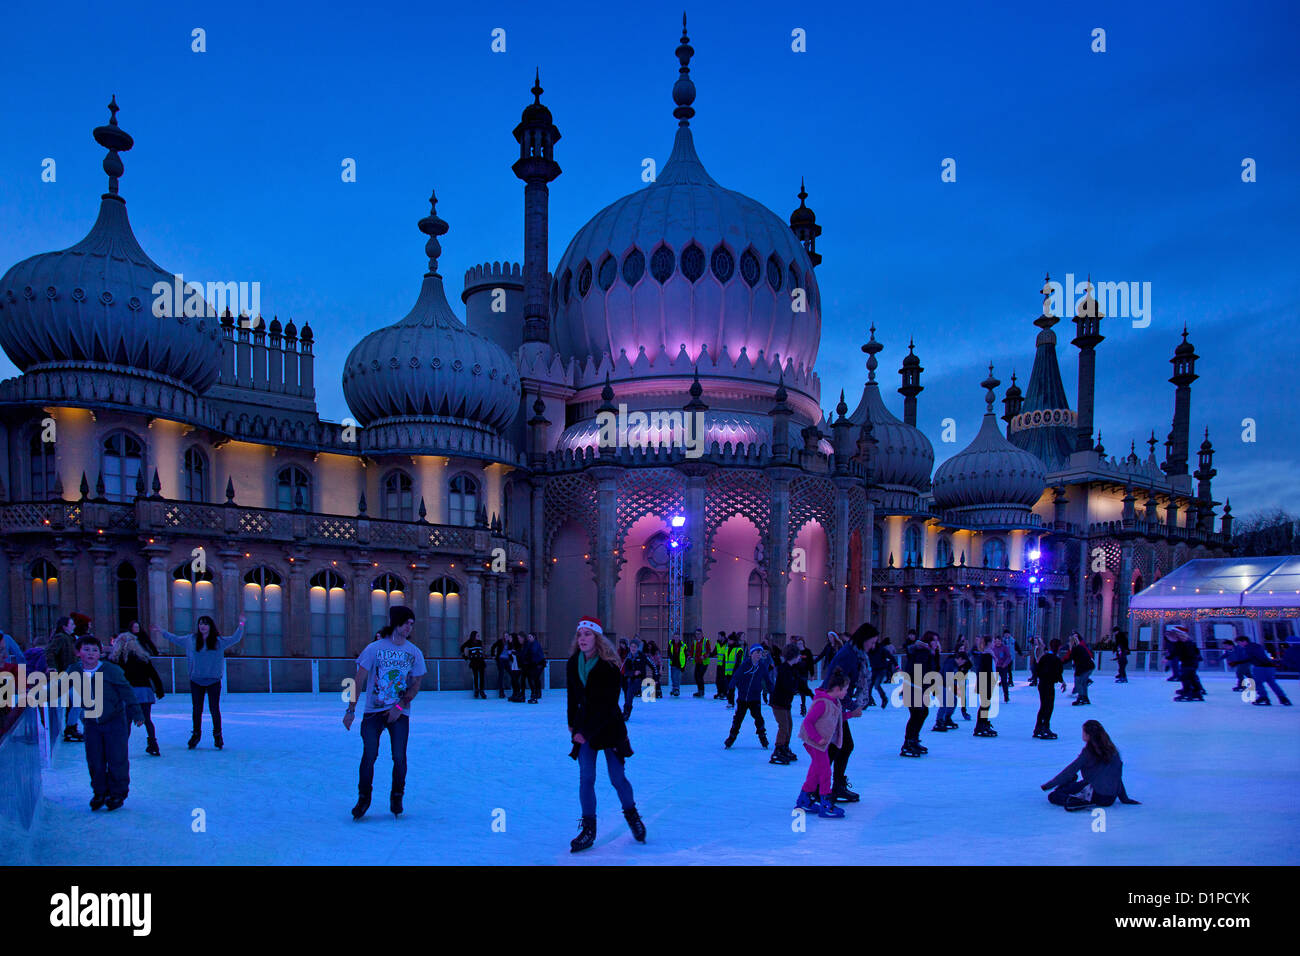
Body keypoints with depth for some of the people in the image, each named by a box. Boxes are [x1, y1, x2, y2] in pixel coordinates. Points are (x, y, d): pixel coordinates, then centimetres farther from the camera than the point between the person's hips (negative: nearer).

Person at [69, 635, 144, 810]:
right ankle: (99, 793, 24)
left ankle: (118, 793, 15)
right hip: (91, 723, 4)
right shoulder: (75, 671, -4)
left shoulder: (111, 670, -16)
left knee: (117, 759, 0)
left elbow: (126, 692, -9)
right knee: (94, 760, 8)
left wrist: (136, 713, -6)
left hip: (115, 721, -4)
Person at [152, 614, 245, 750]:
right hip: (196, 681, 2)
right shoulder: (191, 639, 5)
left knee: (214, 709, -1)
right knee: (197, 709, 9)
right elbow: (175, 639, 18)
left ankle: (217, 735, 11)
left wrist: (241, 625, -12)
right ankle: (196, 734, 25)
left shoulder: (218, 641, 1)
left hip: (213, 681, -2)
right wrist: (162, 632, 21)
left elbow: (235, 639, 1)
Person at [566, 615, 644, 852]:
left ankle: (631, 814, 29)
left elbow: (607, 706, -20)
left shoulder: (609, 667, -18)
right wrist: (572, 723, 13)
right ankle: (588, 829, 8)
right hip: (584, 724, 4)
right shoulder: (574, 663, -1)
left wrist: (587, 732, -22)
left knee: (617, 777, 2)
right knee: (586, 778, -1)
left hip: (610, 726, -4)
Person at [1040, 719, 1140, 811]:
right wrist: (1124, 798, 22)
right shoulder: (1112, 749, 10)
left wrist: (1048, 785, 0)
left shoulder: (1088, 752, -7)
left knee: (1053, 796, -7)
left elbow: (1070, 771, -6)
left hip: (1097, 795, -7)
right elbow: (1118, 776, 15)